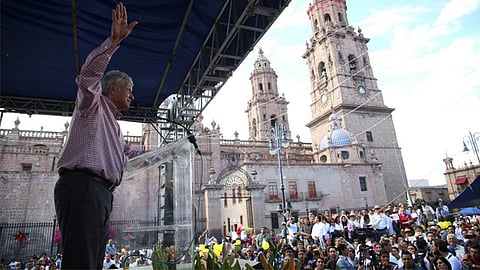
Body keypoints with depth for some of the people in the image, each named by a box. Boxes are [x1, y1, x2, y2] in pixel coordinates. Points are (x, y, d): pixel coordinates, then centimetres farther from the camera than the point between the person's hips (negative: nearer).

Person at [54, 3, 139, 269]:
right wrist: (114, 40, -20)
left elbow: (126, 149, 48)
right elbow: (88, 74, -12)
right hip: (82, 186, -9)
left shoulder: (112, 123, 33)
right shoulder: (93, 103, 9)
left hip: (100, 193, 9)